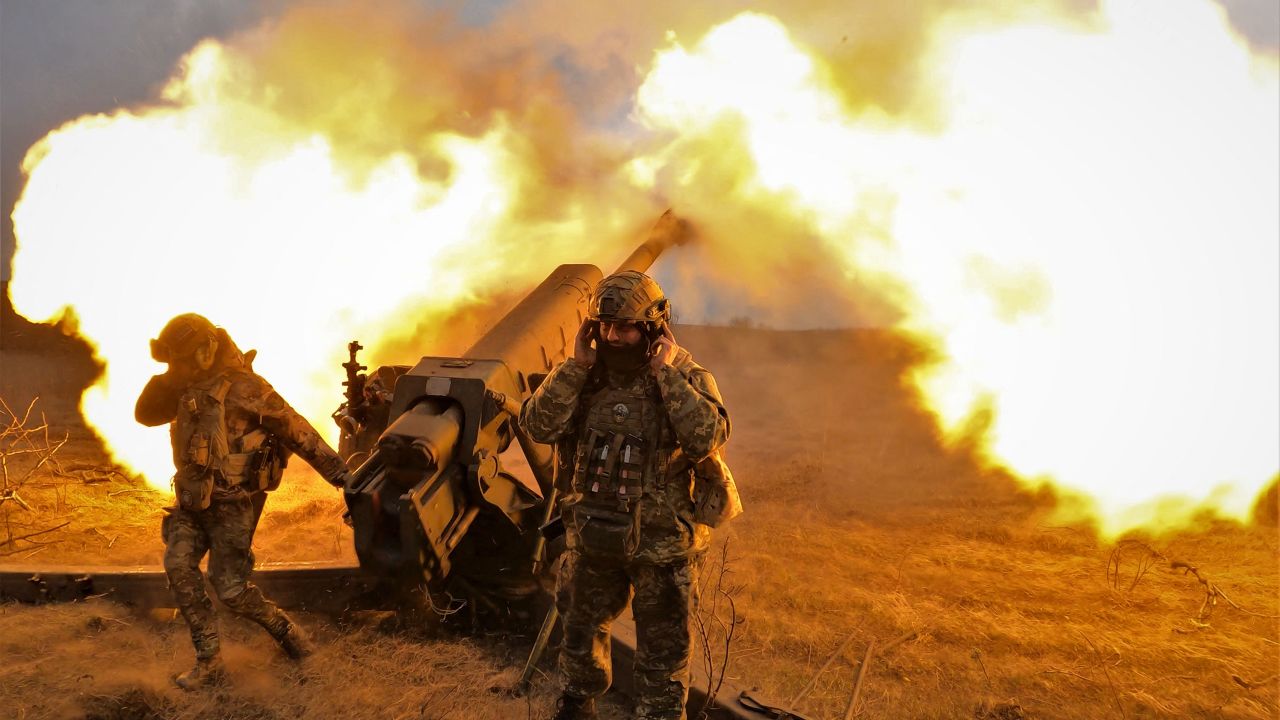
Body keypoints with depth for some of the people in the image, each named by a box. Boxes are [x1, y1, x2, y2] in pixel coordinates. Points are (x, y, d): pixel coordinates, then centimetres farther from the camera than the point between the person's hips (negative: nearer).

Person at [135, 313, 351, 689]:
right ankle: (208, 661, 1)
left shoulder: (243, 388, -18)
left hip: (233, 503, -7)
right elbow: (145, 414, 10)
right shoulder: (189, 389, 7)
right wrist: (166, 380, -7)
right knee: (178, 566, -9)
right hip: (193, 500, 7)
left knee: (229, 589, -6)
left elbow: (295, 430, -17)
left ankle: (284, 628, 21)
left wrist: (337, 470, -20)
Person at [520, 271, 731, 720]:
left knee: (662, 651, 11)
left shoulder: (687, 376, -12)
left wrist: (666, 374, -26)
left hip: (661, 544, -4)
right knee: (581, 628, 25)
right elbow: (538, 426, -14)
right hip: (592, 536, 4)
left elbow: (708, 439, -29)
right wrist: (576, 365, -19)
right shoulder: (587, 373, -3)